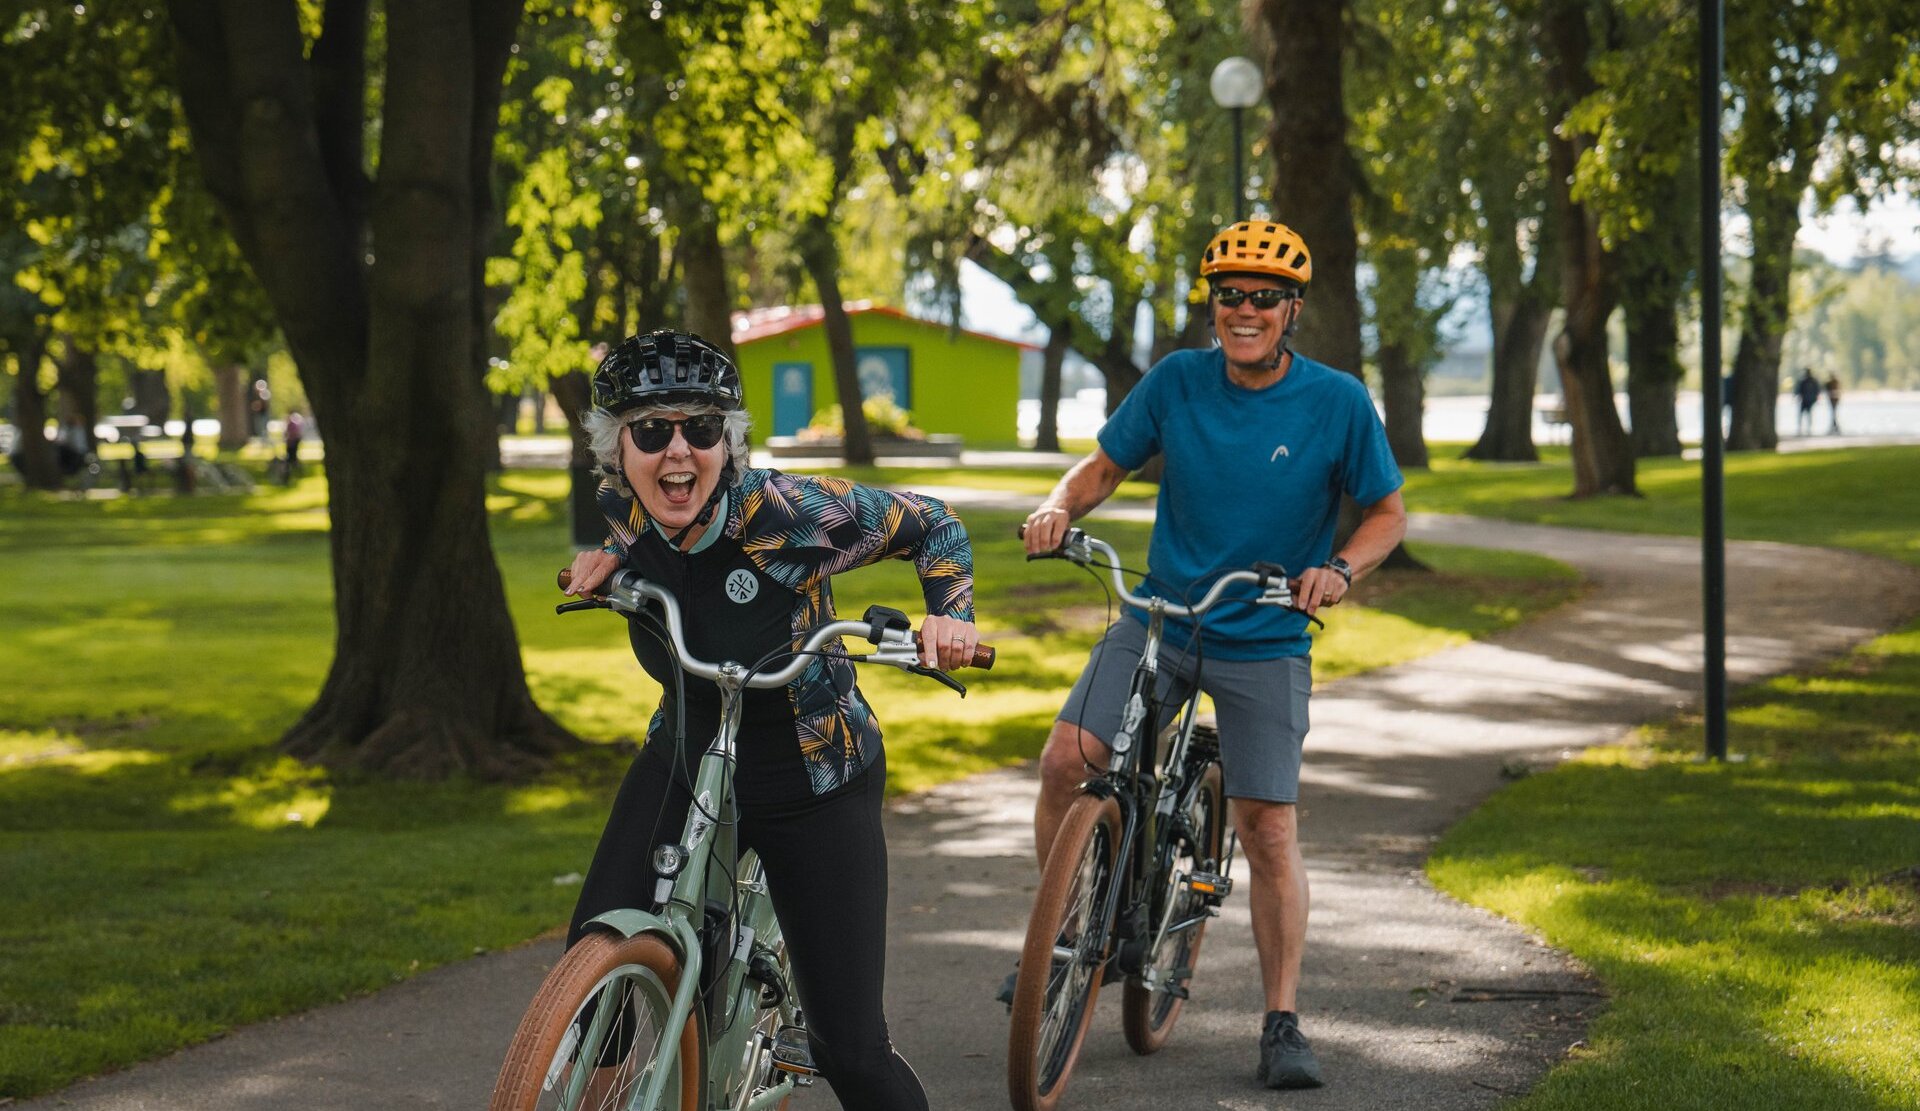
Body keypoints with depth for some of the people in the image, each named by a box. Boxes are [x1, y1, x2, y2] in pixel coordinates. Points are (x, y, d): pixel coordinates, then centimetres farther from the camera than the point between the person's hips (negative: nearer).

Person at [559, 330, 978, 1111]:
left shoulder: (787, 511, -25)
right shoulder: (621, 510, -11)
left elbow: (934, 527, -10)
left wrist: (950, 615, -25)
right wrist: (601, 561, -3)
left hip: (814, 788, -4)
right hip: (685, 764, 4)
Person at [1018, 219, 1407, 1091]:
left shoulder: (1337, 404, -9)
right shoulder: (1177, 382, -5)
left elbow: (1388, 512, -1)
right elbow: (1105, 465, 6)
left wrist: (1341, 568, -20)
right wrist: (1059, 507, -15)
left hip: (1265, 642, -2)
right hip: (1158, 616, 2)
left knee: (1269, 830, -6)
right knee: (1066, 760, -16)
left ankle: (1283, 1026, 6)